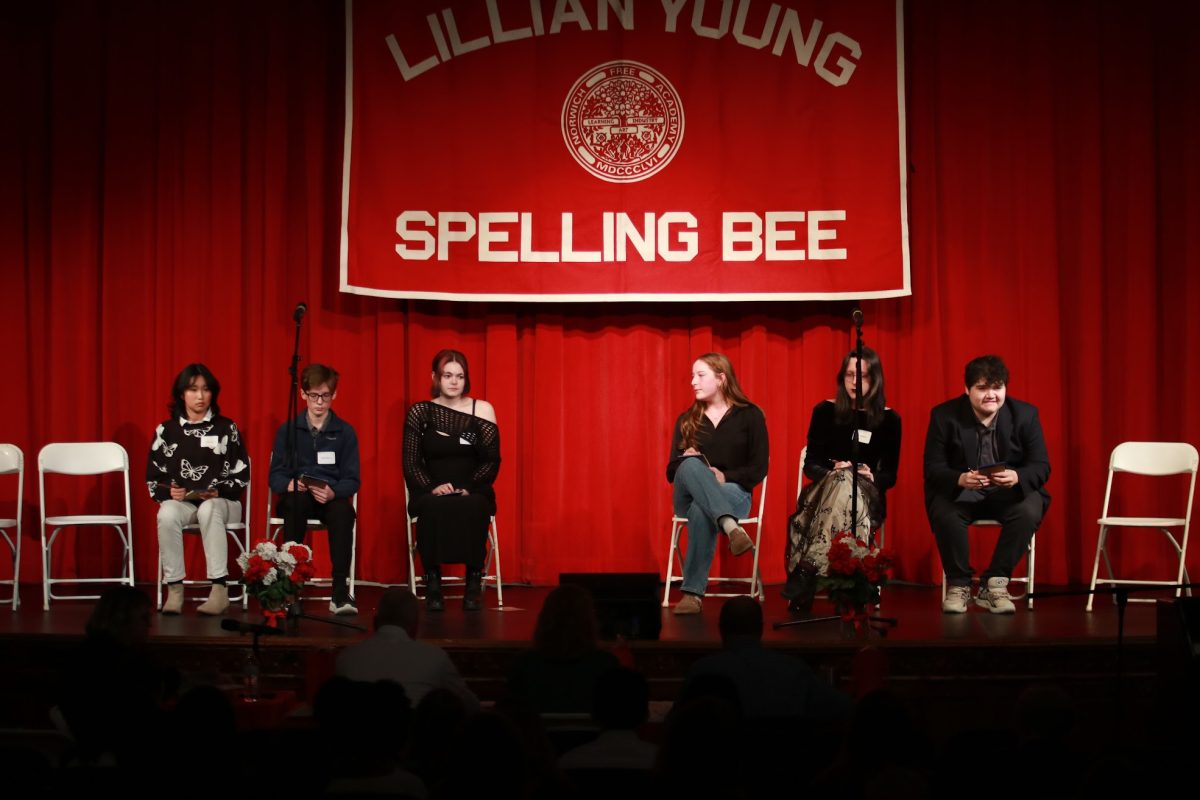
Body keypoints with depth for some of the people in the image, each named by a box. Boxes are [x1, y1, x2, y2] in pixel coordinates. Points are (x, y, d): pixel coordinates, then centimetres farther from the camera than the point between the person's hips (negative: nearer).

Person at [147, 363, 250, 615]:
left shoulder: (227, 429, 7)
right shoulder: (166, 431, 10)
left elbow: (242, 475, 4)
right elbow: (153, 477, 10)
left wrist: (218, 492, -13)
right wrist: (169, 492, -10)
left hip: (221, 502, -1)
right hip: (180, 501, 1)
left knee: (208, 510, -38)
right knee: (167, 515, -34)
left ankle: (219, 589, -40)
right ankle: (174, 589, -28)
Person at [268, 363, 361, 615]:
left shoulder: (345, 432, 7)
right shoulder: (287, 430, 9)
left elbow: (353, 480, 0)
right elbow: (275, 475, 3)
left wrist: (332, 492, -23)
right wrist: (290, 484, -22)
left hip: (330, 498, 0)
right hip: (297, 498, 0)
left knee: (343, 510, -37)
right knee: (296, 501, -38)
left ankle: (340, 592, -34)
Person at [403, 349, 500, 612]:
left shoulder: (482, 409, 7)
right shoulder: (420, 412, 6)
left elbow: (492, 461, 2)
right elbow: (411, 463, 3)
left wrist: (469, 488, -14)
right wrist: (432, 487, -16)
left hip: (473, 493, 0)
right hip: (432, 493, 0)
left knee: (472, 509, -37)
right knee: (433, 509, -37)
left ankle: (474, 582, -26)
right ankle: (433, 583, -27)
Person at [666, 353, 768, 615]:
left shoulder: (750, 416, 4)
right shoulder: (687, 420, 13)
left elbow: (758, 470, -1)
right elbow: (672, 472, 11)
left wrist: (724, 476, -17)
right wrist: (686, 458, -11)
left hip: (734, 493, -2)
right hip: (689, 497, 2)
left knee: (702, 510, -40)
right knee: (691, 465, -36)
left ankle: (693, 592, -43)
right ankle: (731, 527, -57)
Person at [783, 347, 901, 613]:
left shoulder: (889, 420, 8)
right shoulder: (825, 412, 9)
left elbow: (889, 476, 7)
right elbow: (811, 464, 6)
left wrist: (872, 477, -16)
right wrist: (833, 471, -15)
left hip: (867, 496, 0)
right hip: (823, 490, 0)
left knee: (846, 484, -37)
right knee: (843, 480, -38)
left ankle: (807, 569, -46)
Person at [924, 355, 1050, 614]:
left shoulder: (1025, 415, -6)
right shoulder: (944, 416, -9)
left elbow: (1041, 466, -8)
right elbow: (932, 468, -11)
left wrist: (1016, 477, -32)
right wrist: (960, 479, -34)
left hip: (1009, 492, 1)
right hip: (959, 492, -1)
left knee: (1029, 512, -31)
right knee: (944, 514, -34)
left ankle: (993, 584, -15)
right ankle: (959, 584, -11)